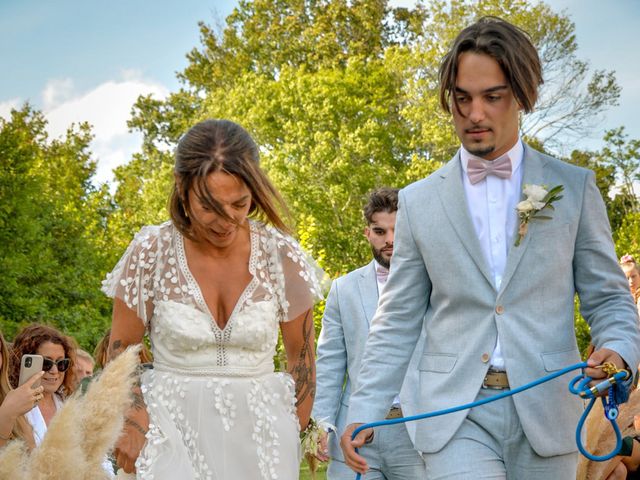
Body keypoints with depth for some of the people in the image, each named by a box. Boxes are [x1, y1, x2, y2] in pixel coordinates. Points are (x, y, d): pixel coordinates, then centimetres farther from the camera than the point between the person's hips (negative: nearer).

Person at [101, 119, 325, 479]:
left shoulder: (280, 254, -5)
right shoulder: (152, 253, -7)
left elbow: (301, 352, 7)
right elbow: (121, 348, 4)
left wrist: (296, 432, 6)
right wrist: (133, 419, -7)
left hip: (258, 433, 1)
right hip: (172, 428, -1)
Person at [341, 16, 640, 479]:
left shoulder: (574, 188, 6)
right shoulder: (418, 202, 8)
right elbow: (397, 322, 9)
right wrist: (364, 412, 0)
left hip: (546, 415, 1)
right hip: (455, 417, 0)